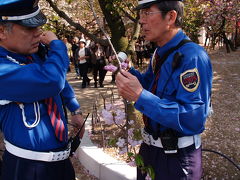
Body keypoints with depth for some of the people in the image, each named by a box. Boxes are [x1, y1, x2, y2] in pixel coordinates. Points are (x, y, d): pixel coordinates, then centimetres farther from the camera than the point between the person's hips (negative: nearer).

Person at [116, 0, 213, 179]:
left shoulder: (192, 56, -25)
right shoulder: (160, 53, 4)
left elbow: (193, 119, -32)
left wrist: (140, 96, -35)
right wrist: (128, 71, -2)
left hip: (177, 158, -8)